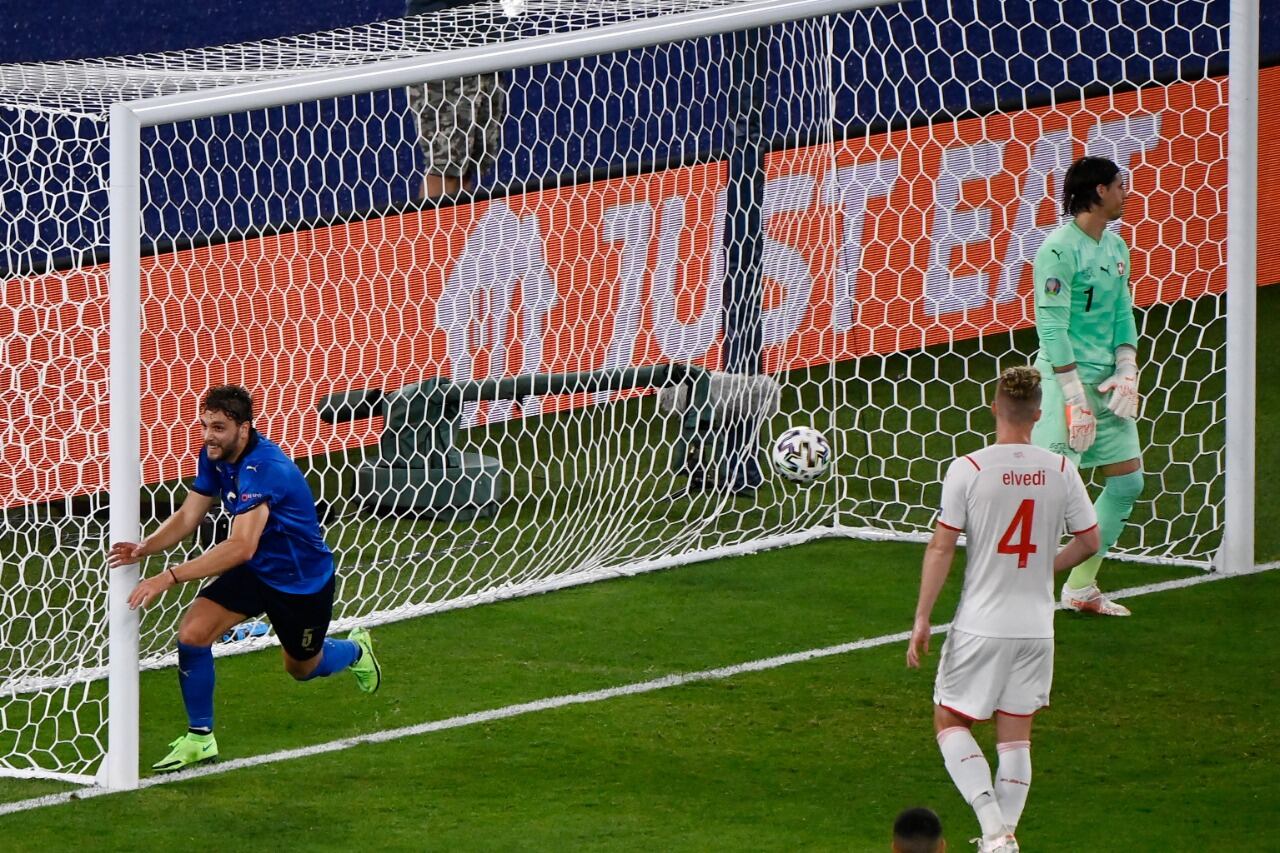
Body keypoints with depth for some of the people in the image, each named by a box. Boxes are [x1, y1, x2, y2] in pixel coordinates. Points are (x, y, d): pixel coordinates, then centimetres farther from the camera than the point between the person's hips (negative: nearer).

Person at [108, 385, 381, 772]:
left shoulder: (264, 468, -37)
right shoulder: (214, 457, -11)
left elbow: (241, 547, -45)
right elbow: (187, 517, -4)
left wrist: (170, 577, -51)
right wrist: (144, 548, -25)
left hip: (302, 578, -6)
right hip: (254, 570, 6)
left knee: (302, 668, 18)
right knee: (192, 634, -16)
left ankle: (355, 650, 53)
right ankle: (200, 739, -1)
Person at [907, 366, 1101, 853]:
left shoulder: (967, 469, -11)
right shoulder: (1060, 471, -2)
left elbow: (941, 548, -9)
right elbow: (1089, 541, 6)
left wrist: (922, 619, -4)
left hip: (980, 625, -3)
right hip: (1036, 626, 3)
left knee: (950, 721, 10)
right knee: (1016, 734, 13)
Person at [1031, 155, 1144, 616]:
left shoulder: (1115, 246, 12)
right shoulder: (1059, 249, -14)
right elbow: (1052, 327, -17)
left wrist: (1127, 372, 1)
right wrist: (1075, 398, -20)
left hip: (1105, 378, 9)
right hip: (1066, 375, -9)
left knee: (1127, 481, 10)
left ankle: (1081, 587, 19)